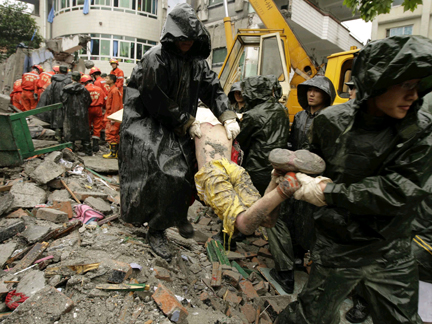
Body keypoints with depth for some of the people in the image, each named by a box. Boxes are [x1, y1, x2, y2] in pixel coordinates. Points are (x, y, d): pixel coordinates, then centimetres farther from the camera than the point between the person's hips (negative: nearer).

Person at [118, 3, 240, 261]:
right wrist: (187, 123, -14)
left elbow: (213, 89, 4)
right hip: (149, 125, -7)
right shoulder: (156, 59, -17)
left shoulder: (196, 60, 5)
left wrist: (228, 117, -12)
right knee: (161, 176, -15)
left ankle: (179, 216, 32)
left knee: (185, 171, 6)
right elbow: (157, 103, -19)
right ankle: (155, 232, 4)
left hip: (180, 127, 7)